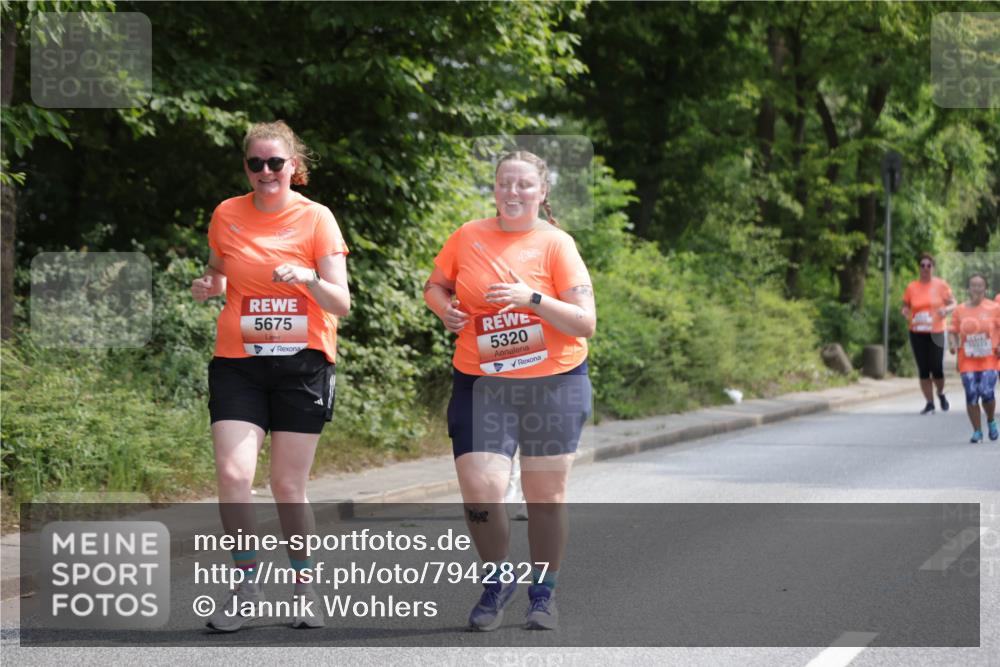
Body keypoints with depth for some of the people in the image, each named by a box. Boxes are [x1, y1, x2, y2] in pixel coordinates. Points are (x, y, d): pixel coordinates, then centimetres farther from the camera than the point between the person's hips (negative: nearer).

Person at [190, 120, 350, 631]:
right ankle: (246, 584, 4)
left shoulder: (316, 218, -4)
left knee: (288, 485, 0)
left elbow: (340, 304, -8)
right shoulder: (227, 215, 4)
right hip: (238, 362, 2)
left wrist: (307, 278, -27)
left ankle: (305, 586, 19)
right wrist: (209, 286, -3)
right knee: (232, 474, -13)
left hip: (302, 363, -2)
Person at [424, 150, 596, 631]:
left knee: (545, 495, 5)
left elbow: (585, 323, -9)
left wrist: (532, 298, -21)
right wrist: (444, 309, -1)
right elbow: (434, 285, 21)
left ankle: (543, 592, 24)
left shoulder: (556, 244, -4)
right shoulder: (468, 237, 5)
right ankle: (498, 578, 14)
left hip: (553, 381, -1)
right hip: (482, 383, 1)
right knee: (479, 489, -11)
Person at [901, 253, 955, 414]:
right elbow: (905, 306, 13)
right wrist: (906, 312, -10)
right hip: (917, 333, 2)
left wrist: (946, 309, -17)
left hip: (936, 333, -2)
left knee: (936, 368, -7)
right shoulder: (911, 287, 3)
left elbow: (953, 303, 4)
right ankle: (930, 404, 11)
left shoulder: (941, 285, 0)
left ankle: (941, 394, 23)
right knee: (923, 370, 1)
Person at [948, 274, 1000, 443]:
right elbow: (953, 332, 12)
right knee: (971, 395, -6)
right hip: (967, 360, 2)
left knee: (986, 393, -15)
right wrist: (953, 344, -8)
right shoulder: (960, 310, 6)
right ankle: (977, 432, 6)